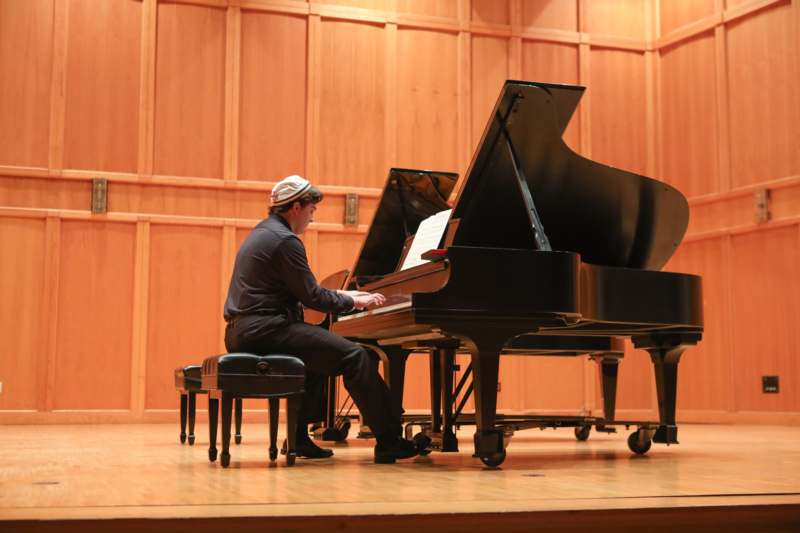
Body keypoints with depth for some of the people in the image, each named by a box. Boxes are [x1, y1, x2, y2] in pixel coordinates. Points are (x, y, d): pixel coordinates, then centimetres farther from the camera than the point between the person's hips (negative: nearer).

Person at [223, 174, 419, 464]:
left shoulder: (263, 232, 20)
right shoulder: (285, 240, -12)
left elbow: (300, 289, 24)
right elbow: (311, 297, -12)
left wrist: (343, 296, 21)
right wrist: (355, 303, 2)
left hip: (243, 331, 11)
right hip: (265, 330, -11)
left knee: (318, 353, 30)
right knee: (355, 356, -11)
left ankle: (299, 437, 24)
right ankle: (388, 441, -11)